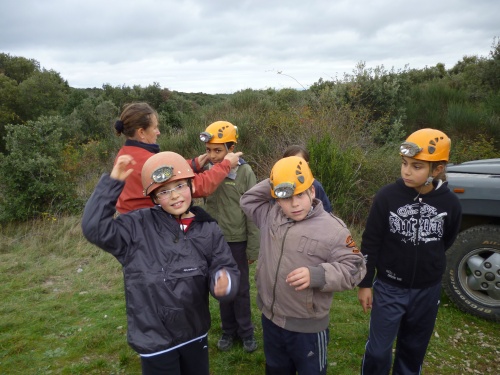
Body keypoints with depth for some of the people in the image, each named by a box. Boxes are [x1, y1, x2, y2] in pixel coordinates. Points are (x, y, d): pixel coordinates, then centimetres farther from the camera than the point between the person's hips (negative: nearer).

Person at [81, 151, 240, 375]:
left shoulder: (208, 230, -6)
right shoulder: (139, 226, -11)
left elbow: (227, 269, -4)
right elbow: (94, 228, -19)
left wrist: (225, 283, -27)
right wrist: (112, 182, -21)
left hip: (195, 334, 3)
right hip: (154, 339, -3)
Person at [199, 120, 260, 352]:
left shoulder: (244, 172, -12)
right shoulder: (206, 171, -6)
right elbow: (202, 204, 1)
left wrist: (253, 248, -6)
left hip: (237, 240, -2)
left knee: (241, 288, 11)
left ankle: (246, 331, 30)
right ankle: (229, 330, 34)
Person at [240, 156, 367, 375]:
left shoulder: (332, 229, -18)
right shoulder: (270, 216, -2)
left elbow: (354, 268, -16)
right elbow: (248, 200, 14)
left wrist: (317, 275, -32)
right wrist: (272, 185, -3)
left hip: (308, 327, -5)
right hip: (270, 319, 5)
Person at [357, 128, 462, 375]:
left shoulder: (450, 203, -12)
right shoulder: (387, 196, -17)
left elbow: (445, 242, 8)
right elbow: (370, 243, -9)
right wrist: (364, 283, -5)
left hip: (427, 290, 2)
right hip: (389, 287, -2)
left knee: (414, 349, 20)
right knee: (378, 350, 5)